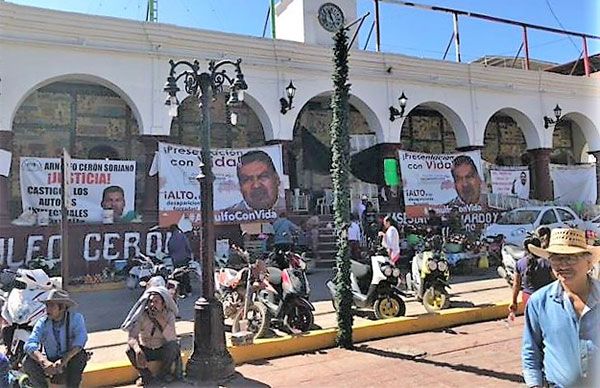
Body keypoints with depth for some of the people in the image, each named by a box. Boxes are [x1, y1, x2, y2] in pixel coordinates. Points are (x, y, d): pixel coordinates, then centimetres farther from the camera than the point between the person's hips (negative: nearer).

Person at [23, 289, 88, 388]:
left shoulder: (76, 318, -13)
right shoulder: (43, 322, -7)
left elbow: (80, 340, -28)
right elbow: (29, 344, -22)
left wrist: (64, 360, -42)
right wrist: (44, 362, -40)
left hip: (70, 364, -2)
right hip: (50, 365, 3)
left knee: (80, 354, -32)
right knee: (27, 361, -22)